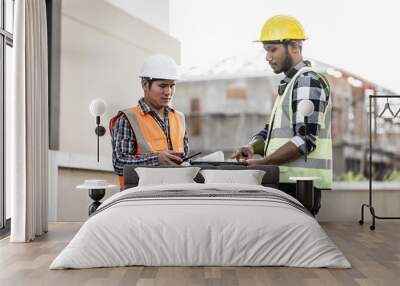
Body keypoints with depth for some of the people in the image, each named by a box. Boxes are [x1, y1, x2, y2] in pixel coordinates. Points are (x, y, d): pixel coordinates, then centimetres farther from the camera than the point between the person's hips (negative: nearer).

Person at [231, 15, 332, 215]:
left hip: (298, 184, -9)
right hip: (286, 181, 9)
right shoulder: (289, 83, 21)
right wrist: (252, 147, 0)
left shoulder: (308, 81, -9)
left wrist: (262, 162, -20)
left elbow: (306, 139, -19)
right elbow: (272, 130, 20)